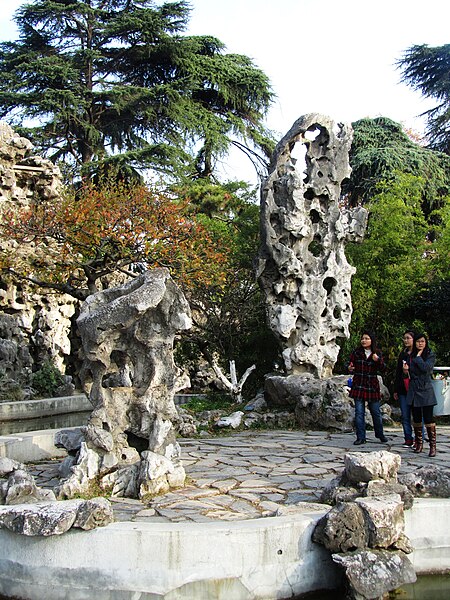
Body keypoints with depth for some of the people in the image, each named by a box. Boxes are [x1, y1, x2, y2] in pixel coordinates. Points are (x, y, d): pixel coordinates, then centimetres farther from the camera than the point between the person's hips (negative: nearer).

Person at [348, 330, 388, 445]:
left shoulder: (377, 353, 2)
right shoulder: (356, 352, 1)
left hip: (372, 386, 0)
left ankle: (380, 434, 30)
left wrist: (378, 360, -24)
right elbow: (351, 366, 9)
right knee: (359, 412, -1)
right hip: (358, 386, 0)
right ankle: (360, 437, 7)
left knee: (376, 412, 10)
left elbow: (383, 369, -6)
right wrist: (350, 369, -14)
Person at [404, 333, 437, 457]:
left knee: (428, 419, -8)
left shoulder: (430, 355, -2)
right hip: (413, 390, 4)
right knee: (416, 419, 9)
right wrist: (406, 370, -2)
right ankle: (419, 443, 20)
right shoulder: (411, 356, 11)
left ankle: (432, 445, -4)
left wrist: (418, 357, -9)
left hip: (426, 390, -4)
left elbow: (426, 368, -19)